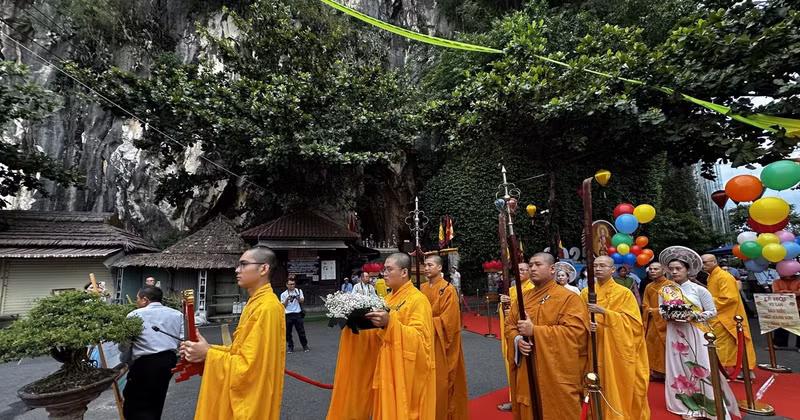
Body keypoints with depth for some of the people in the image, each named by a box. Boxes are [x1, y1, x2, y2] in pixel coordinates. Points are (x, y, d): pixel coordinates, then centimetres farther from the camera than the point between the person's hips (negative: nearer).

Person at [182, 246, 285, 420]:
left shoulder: (266, 308, -26)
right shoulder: (256, 303, 7)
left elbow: (248, 365, -25)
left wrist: (208, 353, -15)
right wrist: (209, 349, -1)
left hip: (251, 401, -9)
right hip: (243, 393, 9)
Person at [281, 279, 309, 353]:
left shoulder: (299, 291, 7)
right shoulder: (284, 294, 5)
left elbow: (302, 301, -3)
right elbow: (283, 306, 0)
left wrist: (298, 298, -23)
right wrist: (287, 299, -17)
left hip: (297, 314, -1)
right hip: (288, 315, 1)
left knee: (301, 331, 1)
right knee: (288, 332, 5)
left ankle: (305, 346, 13)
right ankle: (290, 347, 19)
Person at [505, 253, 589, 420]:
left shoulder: (569, 298, -9)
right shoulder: (523, 297, 9)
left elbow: (574, 332, -20)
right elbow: (509, 324, 10)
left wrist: (534, 331, -22)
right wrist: (517, 340, -13)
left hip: (555, 375, -5)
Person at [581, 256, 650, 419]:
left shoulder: (624, 292, -4)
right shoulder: (585, 292, 5)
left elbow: (632, 321, -11)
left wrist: (604, 312, -21)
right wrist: (586, 325, -18)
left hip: (618, 348, -2)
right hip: (595, 349, 2)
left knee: (620, 385, 4)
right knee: (599, 387, 7)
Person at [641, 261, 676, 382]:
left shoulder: (671, 285, -6)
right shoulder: (648, 287, 12)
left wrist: (655, 311, -11)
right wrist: (649, 310, -7)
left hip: (665, 321, -6)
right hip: (651, 323, 6)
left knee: (665, 348, -5)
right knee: (651, 347, 8)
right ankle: (655, 372, 18)